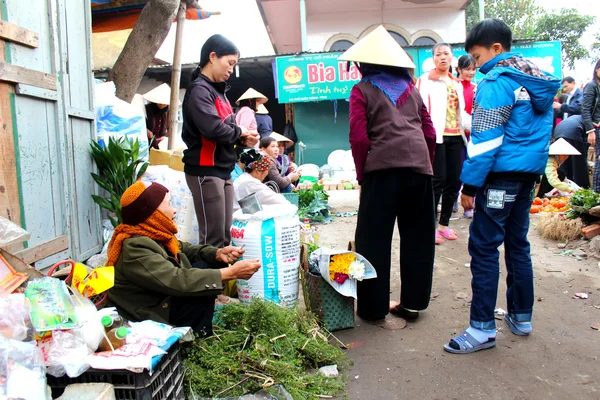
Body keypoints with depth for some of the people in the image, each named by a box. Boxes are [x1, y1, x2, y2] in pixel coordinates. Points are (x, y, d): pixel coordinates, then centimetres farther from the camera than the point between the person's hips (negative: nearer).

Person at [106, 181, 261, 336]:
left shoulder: (152, 234, -2)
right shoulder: (135, 249, -30)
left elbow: (184, 249, 8)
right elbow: (177, 281, -36)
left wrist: (217, 253, -11)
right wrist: (231, 273, -34)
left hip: (161, 297, 9)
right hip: (147, 317, -9)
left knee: (209, 262, 1)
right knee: (206, 287, -23)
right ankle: (199, 335, 0)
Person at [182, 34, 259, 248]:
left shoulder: (218, 90, 17)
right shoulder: (199, 90, -12)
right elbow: (213, 129, -28)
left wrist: (242, 140, -1)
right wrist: (239, 132, -9)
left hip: (223, 170, 9)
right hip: (205, 172, -9)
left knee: (225, 235, 13)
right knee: (213, 238, -5)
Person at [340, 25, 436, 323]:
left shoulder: (362, 89, 8)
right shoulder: (411, 88, 20)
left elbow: (359, 137, -3)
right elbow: (430, 133, 16)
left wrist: (362, 174, 6)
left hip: (382, 168, -4)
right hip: (419, 167, 4)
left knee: (373, 240, 5)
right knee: (417, 237, 13)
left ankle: (373, 306, 13)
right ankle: (412, 303, 20)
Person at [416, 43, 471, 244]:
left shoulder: (457, 83, 21)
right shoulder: (425, 80, 2)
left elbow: (461, 112, 23)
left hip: (456, 137, 6)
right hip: (436, 136, -6)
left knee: (454, 181, 5)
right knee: (438, 181, -9)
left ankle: (444, 224, 17)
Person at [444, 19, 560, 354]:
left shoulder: (496, 83, -12)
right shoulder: (537, 81, 15)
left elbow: (485, 141, -17)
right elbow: (542, 131, 19)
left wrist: (469, 186, -14)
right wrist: (534, 173, 22)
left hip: (501, 176, -9)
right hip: (530, 175, 9)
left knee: (484, 248, -5)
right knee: (518, 244, 16)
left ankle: (483, 328, 0)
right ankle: (522, 317, 26)